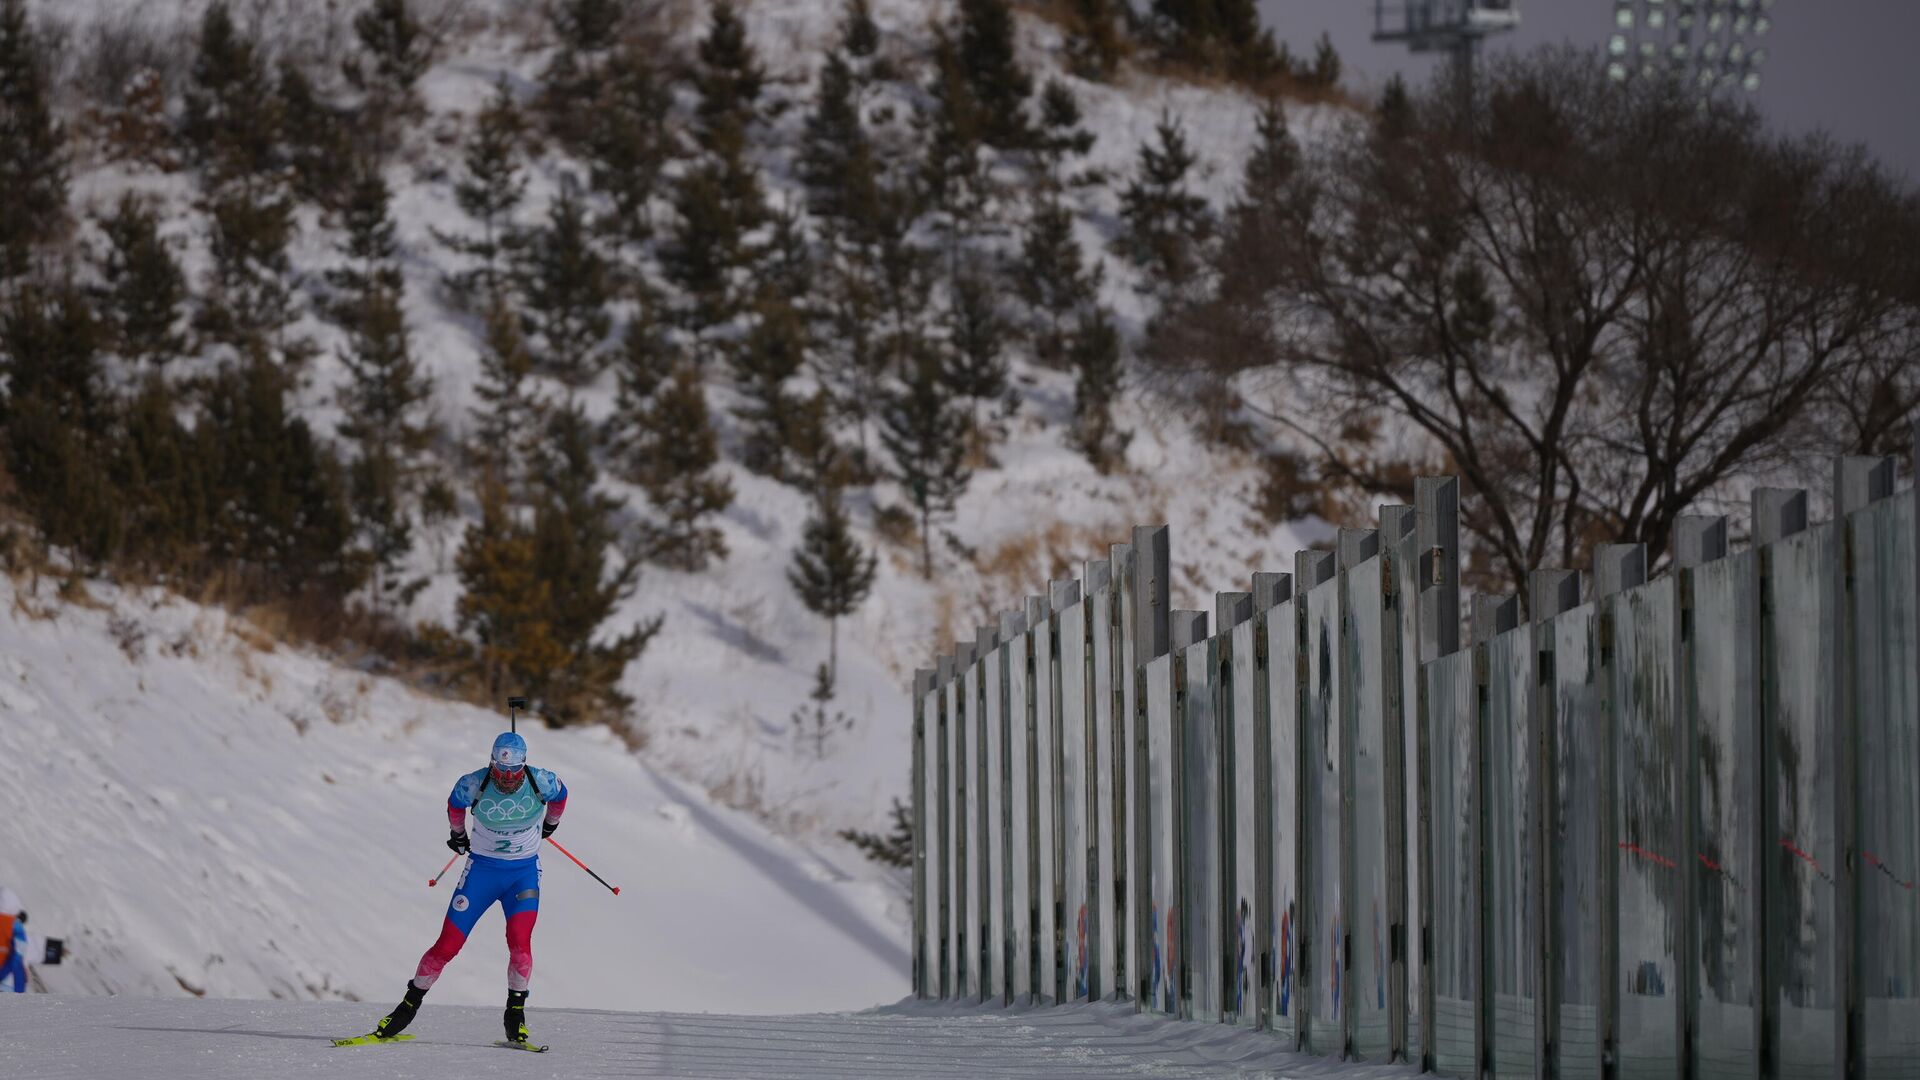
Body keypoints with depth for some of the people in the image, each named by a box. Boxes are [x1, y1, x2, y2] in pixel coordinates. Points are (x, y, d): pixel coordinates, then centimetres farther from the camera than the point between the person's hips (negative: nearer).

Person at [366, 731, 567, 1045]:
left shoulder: (540, 782, -16)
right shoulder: (475, 784, -17)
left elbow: (559, 795, 9)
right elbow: (455, 803, 7)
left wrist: (549, 825, 25)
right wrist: (457, 834, 22)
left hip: (524, 872, 0)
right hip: (482, 868, 0)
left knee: (519, 942, -22)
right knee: (448, 945, -4)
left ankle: (516, 1013, -5)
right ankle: (409, 1005, 11)